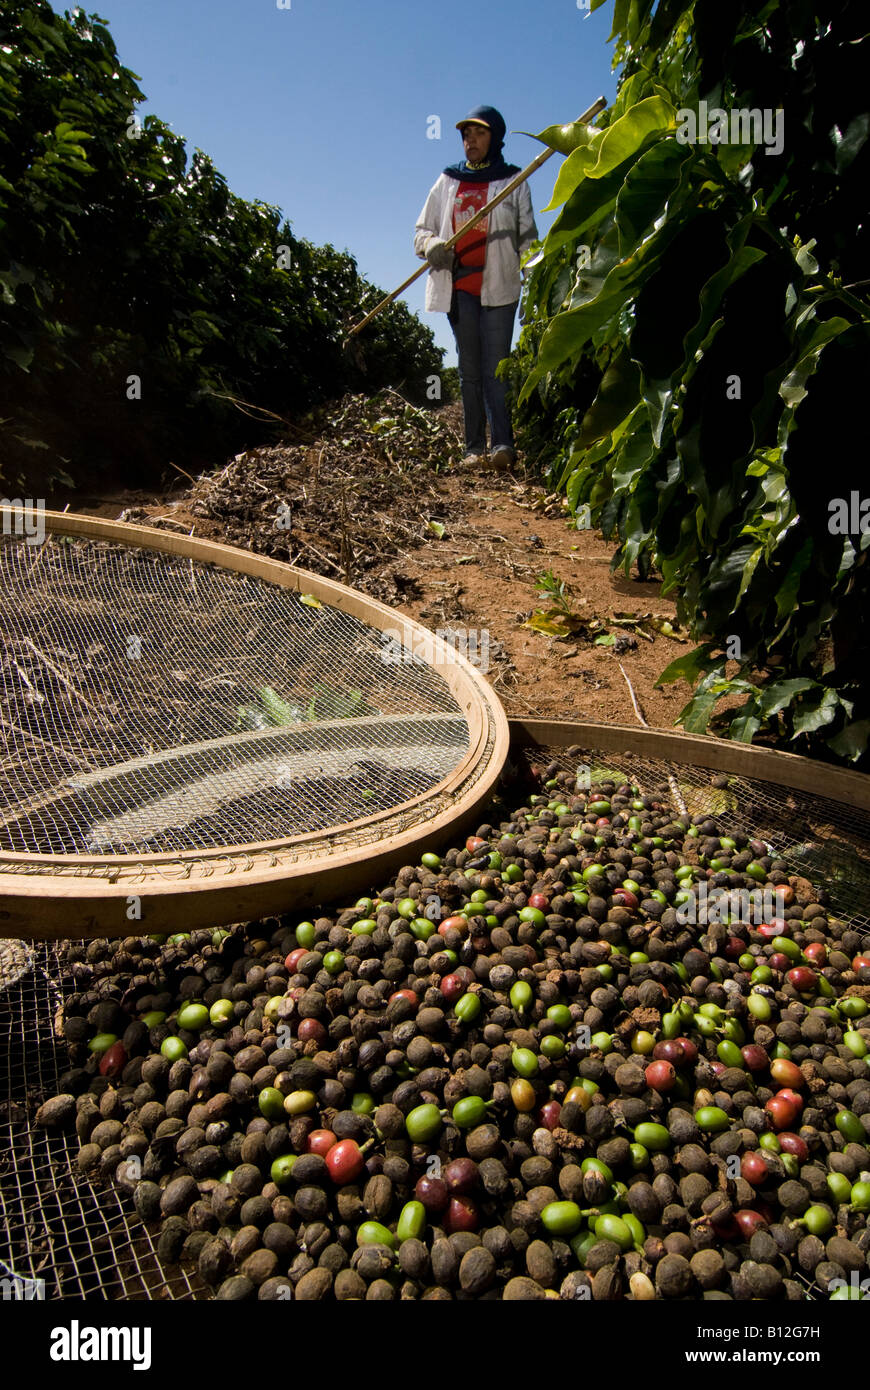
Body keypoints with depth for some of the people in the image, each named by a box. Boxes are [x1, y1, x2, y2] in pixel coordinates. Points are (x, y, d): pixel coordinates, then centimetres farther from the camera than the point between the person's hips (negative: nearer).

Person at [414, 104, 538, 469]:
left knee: (495, 367, -13)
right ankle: (474, 448, 4)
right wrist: (432, 245, -7)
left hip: (499, 286, -3)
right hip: (458, 286, 3)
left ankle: (502, 444, -18)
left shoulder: (512, 182, 13)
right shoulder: (447, 182, 18)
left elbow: (526, 237, 10)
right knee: (469, 370, 2)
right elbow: (421, 231, 17)